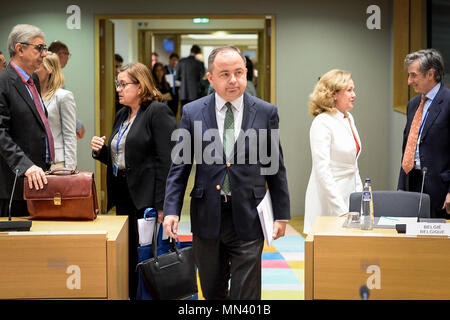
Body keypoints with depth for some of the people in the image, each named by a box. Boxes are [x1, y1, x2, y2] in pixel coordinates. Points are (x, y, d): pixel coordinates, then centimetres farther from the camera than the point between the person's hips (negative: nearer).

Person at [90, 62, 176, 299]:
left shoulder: (158, 112, -9)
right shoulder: (122, 115, 17)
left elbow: (166, 161, -16)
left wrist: (161, 205, -20)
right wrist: (101, 150, 2)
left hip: (146, 197, -8)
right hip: (123, 196, 8)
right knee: (128, 256, 10)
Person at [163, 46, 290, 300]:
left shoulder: (266, 113, 2)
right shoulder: (192, 113, 2)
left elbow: (276, 167, 6)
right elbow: (180, 166, 4)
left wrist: (281, 214, 5)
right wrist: (171, 210, -5)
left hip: (248, 219, -1)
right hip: (207, 219, 2)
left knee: (246, 293, -1)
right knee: (212, 292, 14)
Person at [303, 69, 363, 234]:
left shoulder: (349, 118, 12)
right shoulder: (322, 123, -13)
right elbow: (322, 171, -19)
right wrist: (342, 210, -21)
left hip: (349, 194, 8)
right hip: (329, 201, -8)